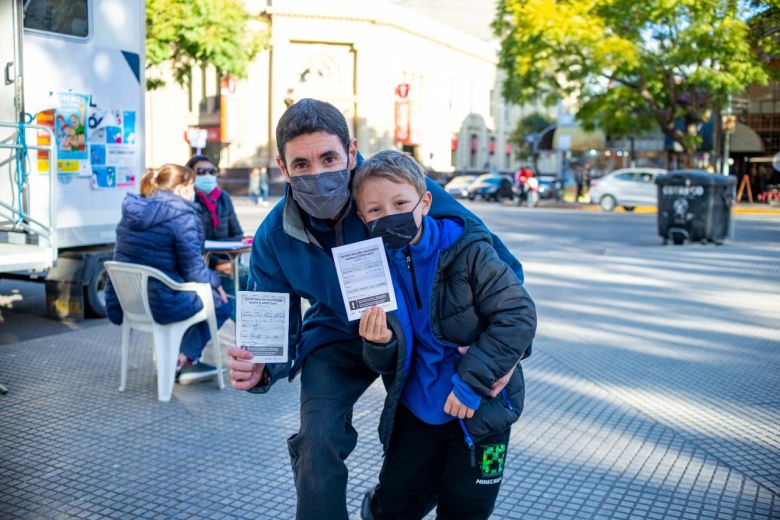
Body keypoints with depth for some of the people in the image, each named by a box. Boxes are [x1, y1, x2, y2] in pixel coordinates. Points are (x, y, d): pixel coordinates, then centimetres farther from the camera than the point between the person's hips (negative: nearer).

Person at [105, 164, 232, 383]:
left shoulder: (132, 211, 10)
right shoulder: (182, 215, -14)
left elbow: (122, 259, 16)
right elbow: (192, 268, -15)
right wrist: (215, 283, 4)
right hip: (162, 304, -9)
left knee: (200, 294, 30)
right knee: (222, 302, 12)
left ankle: (184, 362, 28)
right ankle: (183, 360, 14)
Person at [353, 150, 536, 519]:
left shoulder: (467, 251, -17)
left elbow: (518, 316, -18)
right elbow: (389, 365, 1)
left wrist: (472, 379, -23)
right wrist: (380, 345, -24)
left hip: (480, 409, -3)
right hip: (417, 410, 3)